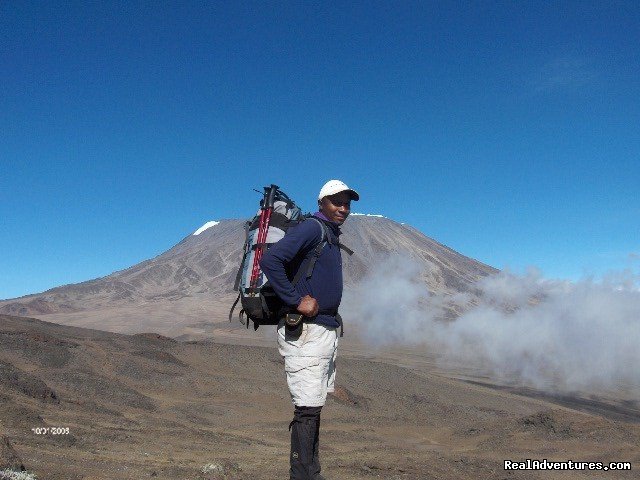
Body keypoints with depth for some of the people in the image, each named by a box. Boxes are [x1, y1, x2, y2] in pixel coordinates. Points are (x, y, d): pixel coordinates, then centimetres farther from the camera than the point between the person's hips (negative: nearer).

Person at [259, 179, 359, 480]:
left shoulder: (332, 235, 17)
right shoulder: (311, 229, -13)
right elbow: (270, 260, -25)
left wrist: (331, 316, 13)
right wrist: (296, 302, -23)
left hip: (326, 329, 10)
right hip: (304, 332, -10)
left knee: (314, 406, 16)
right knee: (307, 409, -6)